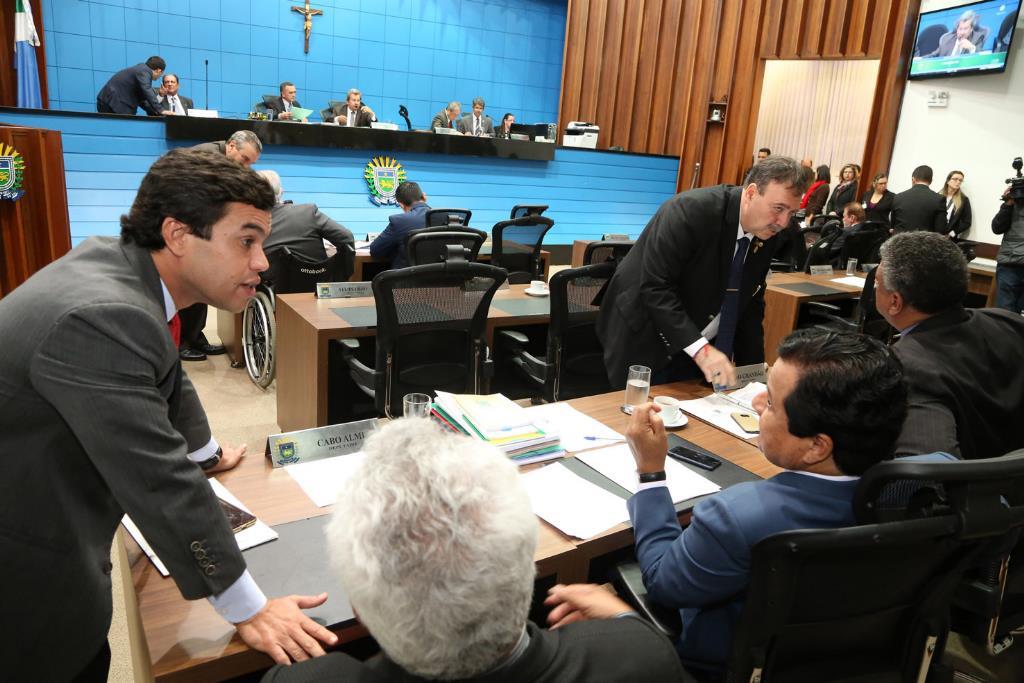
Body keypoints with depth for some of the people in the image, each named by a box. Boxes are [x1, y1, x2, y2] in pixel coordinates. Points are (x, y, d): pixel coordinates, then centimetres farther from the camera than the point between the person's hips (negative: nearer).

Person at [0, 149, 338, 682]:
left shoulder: (115, 259, -3)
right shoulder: (101, 318, -32)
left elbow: (165, 381, 15)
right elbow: (162, 483, -31)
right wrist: (249, 611, -22)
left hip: (46, 507, 8)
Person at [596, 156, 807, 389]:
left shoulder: (766, 234, -2)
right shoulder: (691, 210, -24)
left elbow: (751, 304, 7)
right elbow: (655, 288, -28)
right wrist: (701, 349, -33)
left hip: (701, 350, 6)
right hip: (644, 341, -6)